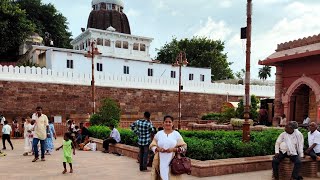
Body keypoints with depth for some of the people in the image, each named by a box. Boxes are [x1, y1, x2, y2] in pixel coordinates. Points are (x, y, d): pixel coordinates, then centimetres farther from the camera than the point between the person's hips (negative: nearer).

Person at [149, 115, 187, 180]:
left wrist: (173, 149, -14)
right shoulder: (159, 133, 7)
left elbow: (184, 147, 1)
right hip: (161, 162, 1)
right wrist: (158, 149, -10)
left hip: (173, 162, -1)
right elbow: (152, 145, 10)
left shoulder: (176, 134, 3)